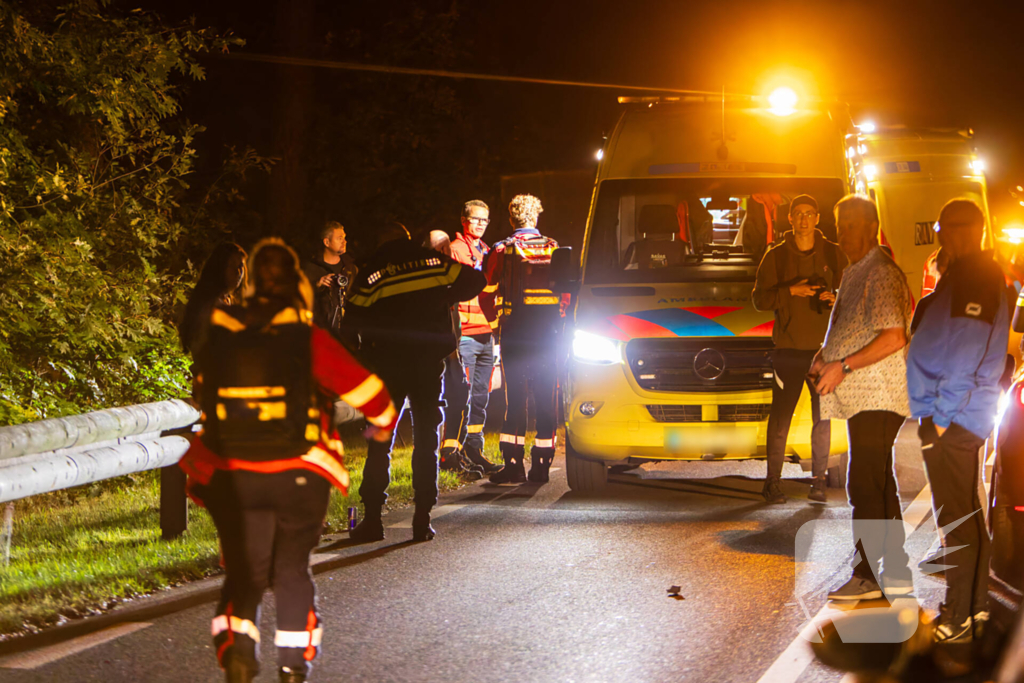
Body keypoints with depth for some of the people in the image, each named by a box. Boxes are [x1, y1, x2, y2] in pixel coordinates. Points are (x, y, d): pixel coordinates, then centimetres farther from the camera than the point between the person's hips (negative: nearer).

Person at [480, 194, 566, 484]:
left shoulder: (502, 250, -1)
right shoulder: (554, 249, 6)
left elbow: (487, 293, 2)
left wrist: (495, 320, 16)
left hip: (514, 330, -2)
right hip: (548, 330, 2)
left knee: (515, 397, 0)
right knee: (546, 398, 6)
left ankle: (513, 464, -4)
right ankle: (541, 464, 6)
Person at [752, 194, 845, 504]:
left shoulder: (833, 254, 8)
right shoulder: (776, 256, 5)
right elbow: (759, 299, 2)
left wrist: (834, 298, -10)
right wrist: (791, 291, -13)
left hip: (824, 348, 1)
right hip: (788, 349, -1)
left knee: (823, 417, 2)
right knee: (780, 417, -3)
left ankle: (818, 481, 9)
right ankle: (773, 481, 3)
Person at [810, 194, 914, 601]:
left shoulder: (882, 274, -13)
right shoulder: (852, 274, 19)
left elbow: (894, 338, -22)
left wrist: (844, 366, -21)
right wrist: (824, 357, 9)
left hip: (877, 396, -10)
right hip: (861, 396, 10)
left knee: (865, 486, -11)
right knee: (880, 484, 12)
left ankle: (866, 576, -10)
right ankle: (897, 574, 17)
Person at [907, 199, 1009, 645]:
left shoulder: (975, 282, -17)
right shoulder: (962, 278, 16)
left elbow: (966, 357, -23)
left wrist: (942, 415, -21)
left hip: (953, 419, -11)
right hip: (955, 418, 11)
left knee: (956, 516, -8)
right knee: (966, 512, 16)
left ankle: (958, 619, -6)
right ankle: (975, 605, 24)